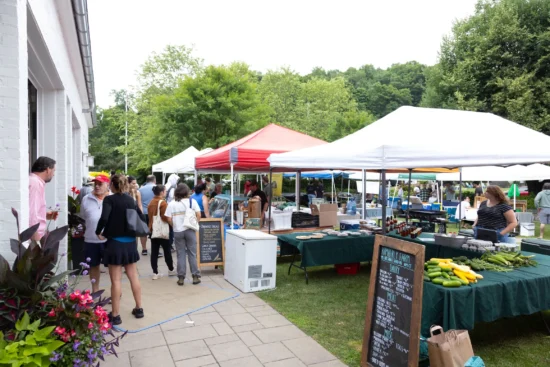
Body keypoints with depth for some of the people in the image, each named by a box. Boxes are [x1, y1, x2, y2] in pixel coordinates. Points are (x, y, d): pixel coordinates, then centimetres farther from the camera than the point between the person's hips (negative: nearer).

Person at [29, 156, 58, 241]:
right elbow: (31, 214, -21)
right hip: (35, 237, -9)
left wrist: (45, 215, 14)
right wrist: (37, 239, -20)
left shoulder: (32, 181, 15)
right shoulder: (36, 183, -13)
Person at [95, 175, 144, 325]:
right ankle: (139, 309, 24)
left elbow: (104, 218, -24)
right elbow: (142, 218, 8)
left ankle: (115, 315, 10)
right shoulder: (131, 200, 6)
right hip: (130, 242, 5)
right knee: (133, 276, 15)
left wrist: (98, 232, -8)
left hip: (115, 242, -5)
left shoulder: (109, 199, -10)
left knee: (116, 280, 2)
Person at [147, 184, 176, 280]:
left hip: (153, 230, 7)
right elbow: (165, 218, -18)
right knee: (167, 251, 8)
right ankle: (171, 270, 22)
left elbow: (150, 216, 15)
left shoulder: (151, 203, 9)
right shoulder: (162, 202, -14)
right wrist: (171, 221, -2)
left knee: (154, 252, 5)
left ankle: (155, 273, 6)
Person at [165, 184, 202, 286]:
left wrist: (175, 226, 13)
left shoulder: (171, 204, 1)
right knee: (192, 254, 6)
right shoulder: (192, 201, -1)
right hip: (190, 230, -1)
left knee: (180, 254, 7)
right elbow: (198, 215, -6)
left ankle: (181, 278, 10)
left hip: (177, 231, 1)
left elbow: (169, 219, -3)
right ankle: (195, 276, 9)